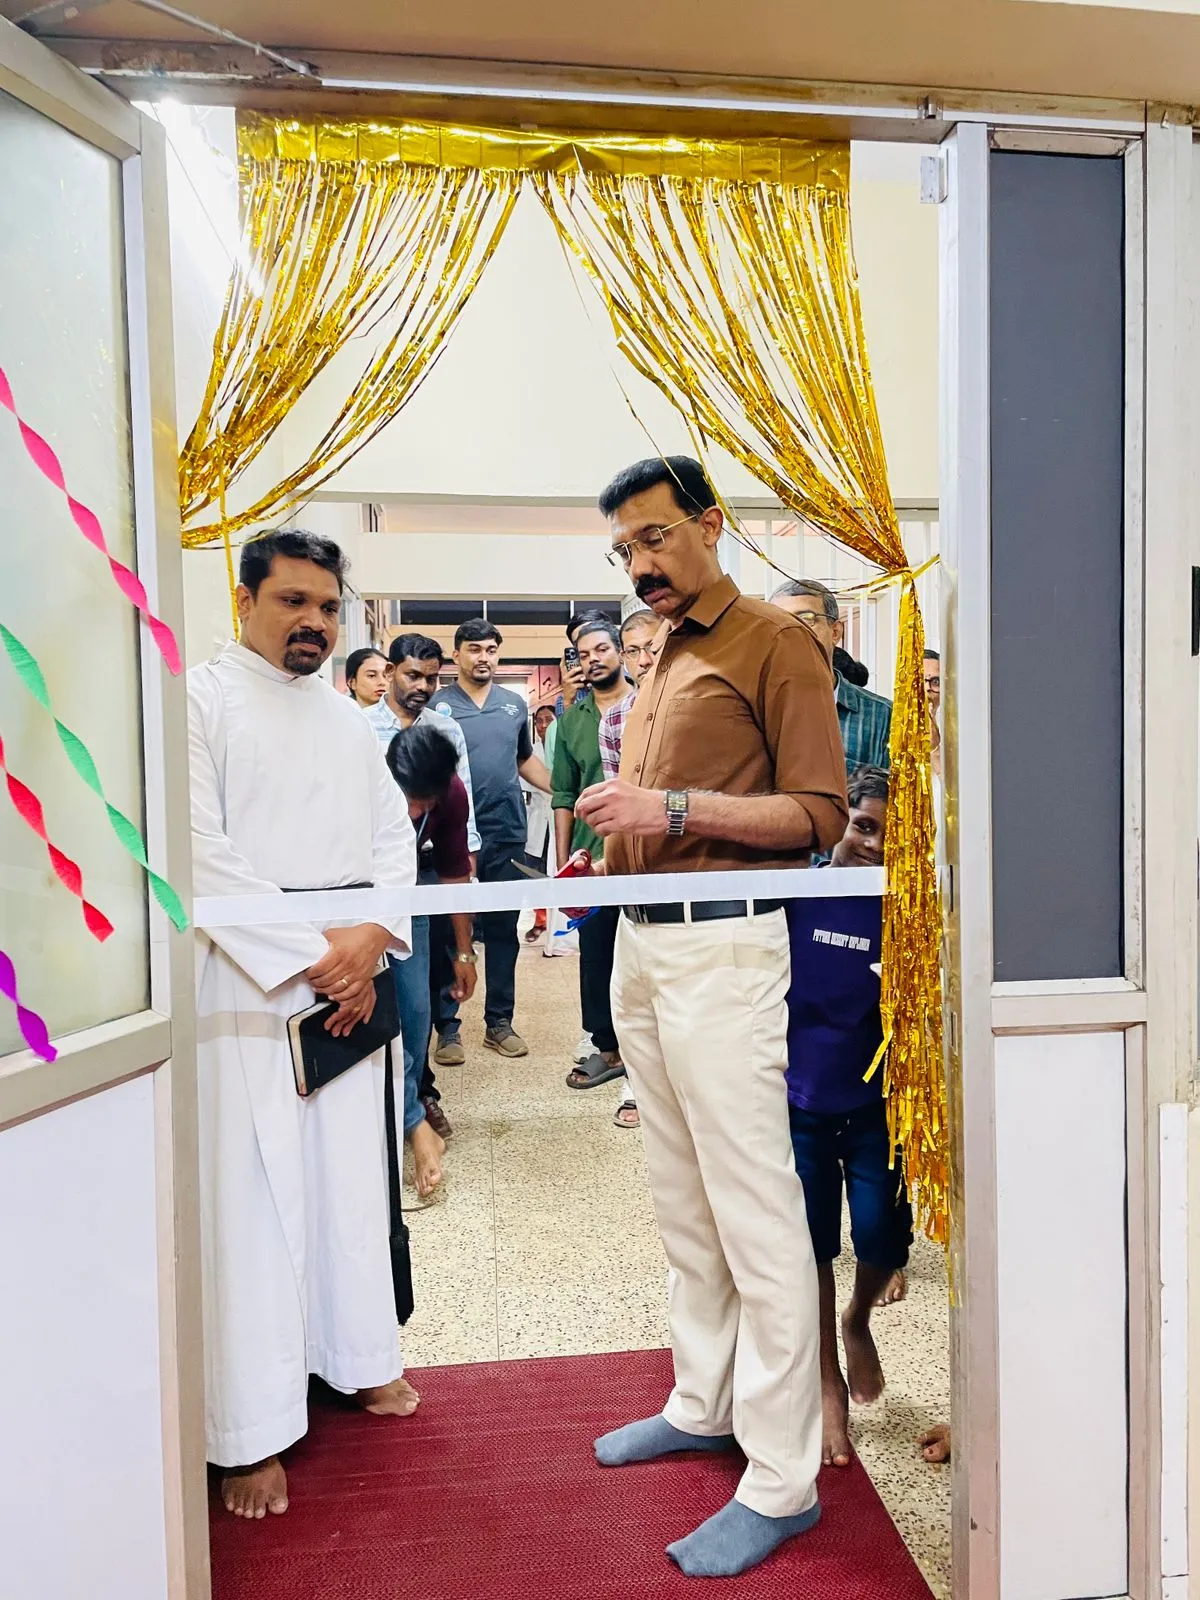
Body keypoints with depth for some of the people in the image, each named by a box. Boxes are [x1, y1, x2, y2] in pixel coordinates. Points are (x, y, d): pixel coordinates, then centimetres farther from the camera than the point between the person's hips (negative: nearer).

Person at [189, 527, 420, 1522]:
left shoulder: (347, 718, 15)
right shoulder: (200, 702, -4)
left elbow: (395, 839, 12)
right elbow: (200, 855, -13)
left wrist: (370, 941, -5)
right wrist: (310, 953, -14)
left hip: (348, 981, 6)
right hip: (247, 984, -5)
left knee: (353, 1174, 13)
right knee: (253, 1196, -1)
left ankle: (357, 1355, 32)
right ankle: (250, 1433, 11)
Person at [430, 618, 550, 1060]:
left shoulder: (515, 705, 11)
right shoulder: (437, 706, -1)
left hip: (506, 834, 4)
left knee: (503, 930, 10)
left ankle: (499, 1022, 21)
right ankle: (446, 1027, 13)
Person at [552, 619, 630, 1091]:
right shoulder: (571, 720, 10)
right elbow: (564, 797, 11)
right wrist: (562, 862, 7)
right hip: (590, 858, 4)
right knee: (595, 956, 11)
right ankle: (607, 1047, 26)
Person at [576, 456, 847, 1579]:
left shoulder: (774, 643, -6)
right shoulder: (661, 658, 19)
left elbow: (820, 812, -14)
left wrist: (676, 809, -20)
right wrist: (618, 817, 10)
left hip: (721, 948, -8)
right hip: (641, 947, 9)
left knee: (756, 1213, -2)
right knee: (680, 1200, 17)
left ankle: (780, 1479, 12)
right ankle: (702, 1405, 33)